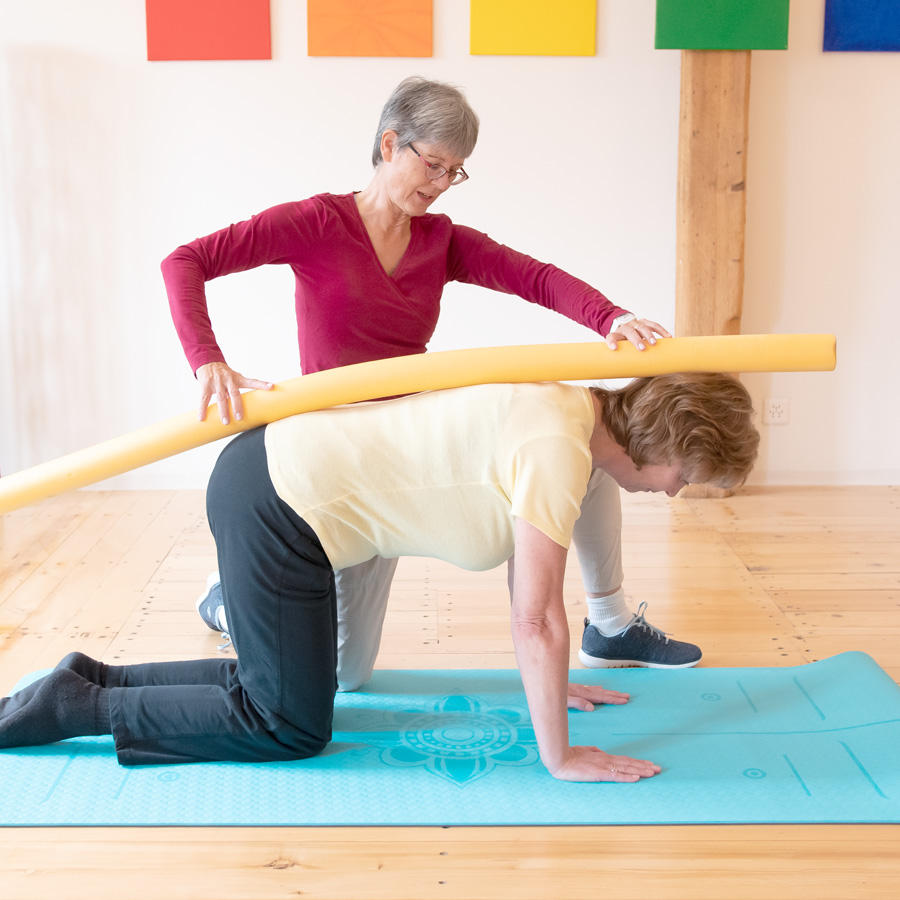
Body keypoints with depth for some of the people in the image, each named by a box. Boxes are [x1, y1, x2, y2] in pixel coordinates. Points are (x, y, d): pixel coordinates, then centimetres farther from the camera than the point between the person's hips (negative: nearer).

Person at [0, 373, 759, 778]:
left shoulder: (561, 409, 9)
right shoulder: (560, 448, -21)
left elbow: (530, 564, 19)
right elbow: (536, 618, -19)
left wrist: (554, 684, 25)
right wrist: (559, 756, -8)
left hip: (271, 470, 10)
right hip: (283, 505, -10)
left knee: (281, 683, 19)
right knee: (291, 726, 1)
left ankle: (91, 681, 24)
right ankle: (76, 708, 6)